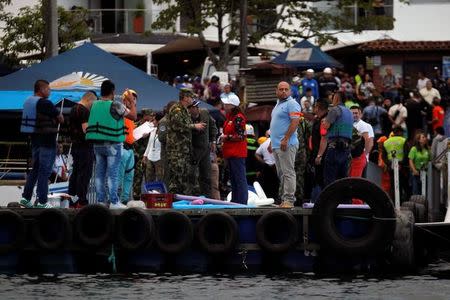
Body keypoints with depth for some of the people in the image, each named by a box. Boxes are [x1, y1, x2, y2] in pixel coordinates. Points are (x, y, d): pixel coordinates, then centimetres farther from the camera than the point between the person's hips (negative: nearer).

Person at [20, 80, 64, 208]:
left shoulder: (28, 102, 10)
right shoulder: (45, 103, -16)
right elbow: (61, 119, -12)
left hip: (35, 139, 8)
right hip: (47, 140, -8)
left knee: (35, 169, 17)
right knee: (45, 171, -5)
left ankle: (26, 197, 15)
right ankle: (42, 202, -4)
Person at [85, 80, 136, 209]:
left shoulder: (95, 105, 6)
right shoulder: (115, 105, -13)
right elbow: (133, 116, -8)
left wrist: (124, 105, 20)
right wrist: (132, 103, 7)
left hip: (97, 144, 6)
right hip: (112, 144, -6)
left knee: (100, 173, 9)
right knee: (113, 173, -3)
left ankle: (100, 200, 10)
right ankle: (114, 202, -4)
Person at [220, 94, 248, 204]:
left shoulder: (238, 118, -14)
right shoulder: (229, 117, 16)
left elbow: (240, 136, -18)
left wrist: (227, 137, -15)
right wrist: (223, 138, 13)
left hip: (237, 153, -11)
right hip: (230, 153, 11)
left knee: (240, 178, -8)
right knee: (233, 178, 15)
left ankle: (242, 202, -9)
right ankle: (234, 201, 21)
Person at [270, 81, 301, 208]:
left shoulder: (292, 104, -8)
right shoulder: (278, 105, 22)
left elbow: (295, 122, -18)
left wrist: (285, 139, -22)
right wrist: (272, 141, 22)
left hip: (287, 145, -10)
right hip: (276, 145, 10)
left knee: (288, 172, -11)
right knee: (281, 174, 10)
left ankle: (289, 200, -14)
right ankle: (283, 199, 13)